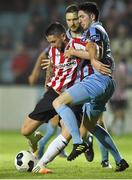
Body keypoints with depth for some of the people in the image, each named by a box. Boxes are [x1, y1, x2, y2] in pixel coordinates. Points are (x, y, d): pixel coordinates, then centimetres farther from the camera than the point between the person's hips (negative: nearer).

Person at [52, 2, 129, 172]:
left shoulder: (94, 30, -3)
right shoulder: (101, 31, 28)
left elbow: (94, 55, -19)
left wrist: (74, 52, -5)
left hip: (97, 80, -10)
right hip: (107, 84, 10)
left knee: (59, 102, -18)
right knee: (90, 124, 21)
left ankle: (78, 142, -28)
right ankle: (120, 161, 19)